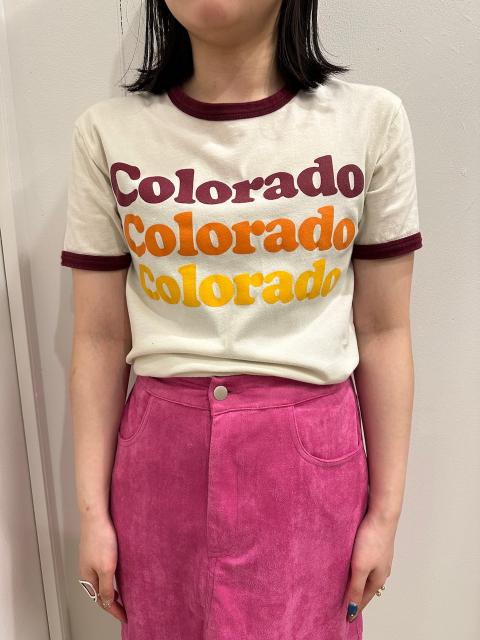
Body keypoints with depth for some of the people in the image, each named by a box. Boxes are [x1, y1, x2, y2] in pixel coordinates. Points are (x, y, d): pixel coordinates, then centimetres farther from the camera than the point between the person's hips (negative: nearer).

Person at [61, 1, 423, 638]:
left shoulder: (371, 119, -2)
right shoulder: (109, 132, -1)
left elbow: (383, 333, -1)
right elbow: (100, 340, 0)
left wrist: (385, 511, 2)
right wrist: (92, 509, 1)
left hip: (312, 449, 0)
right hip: (163, 449, 2)